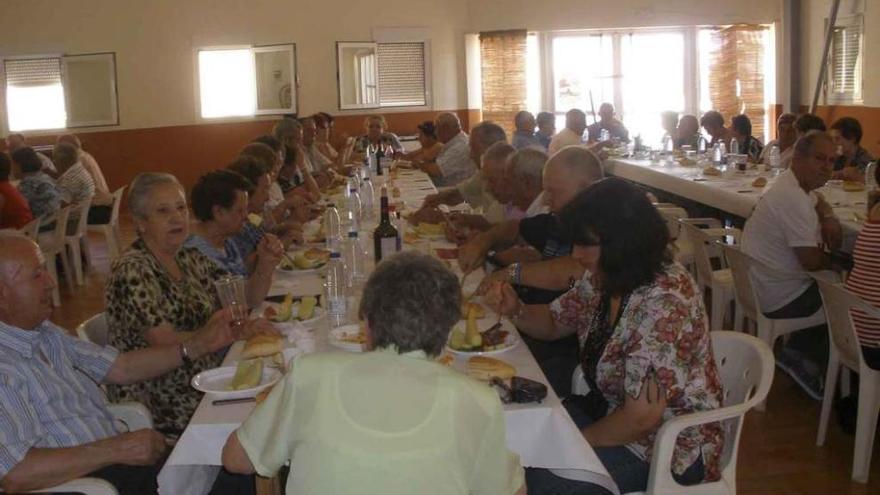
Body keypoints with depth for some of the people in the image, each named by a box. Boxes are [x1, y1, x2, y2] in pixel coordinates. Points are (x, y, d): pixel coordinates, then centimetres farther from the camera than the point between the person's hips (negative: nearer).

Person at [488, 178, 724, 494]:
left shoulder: (663, 304, -30)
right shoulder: (602, 278, -4)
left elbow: (641, 419, -28)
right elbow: (554, 322, 14)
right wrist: (515, 311, -8)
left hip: (672, 446, -8)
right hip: (615, 410, 8)